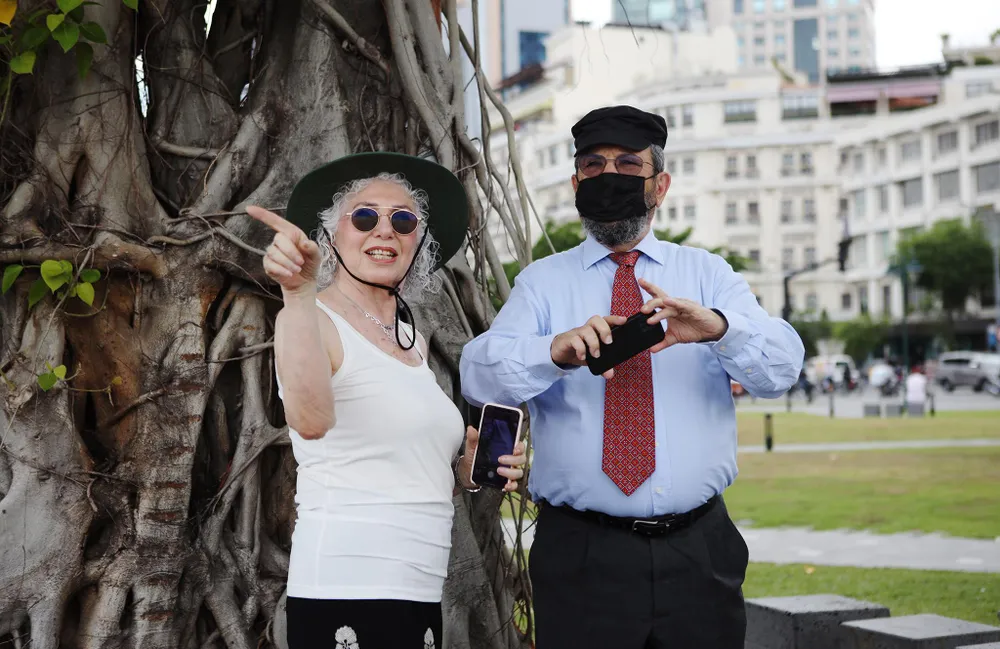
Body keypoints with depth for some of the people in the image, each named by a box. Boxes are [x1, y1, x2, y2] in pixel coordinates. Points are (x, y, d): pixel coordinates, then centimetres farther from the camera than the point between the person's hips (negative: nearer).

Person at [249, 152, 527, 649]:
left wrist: (468, 470, 7)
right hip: (346, 595, -7)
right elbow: (311, 421, -30)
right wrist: (299, 295, -37)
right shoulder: (311, 320, -8)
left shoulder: (412, 340, 14)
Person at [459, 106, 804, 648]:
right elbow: (479, 375, -10)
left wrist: (717, 327, -28)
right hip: (582, 557, -1)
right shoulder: (543, 282, 6)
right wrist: (556, 351, -31)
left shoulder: (707, 274, 9)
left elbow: (781, 369, -6)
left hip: (697, 554, 1)